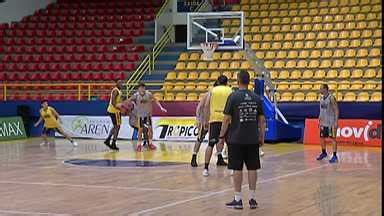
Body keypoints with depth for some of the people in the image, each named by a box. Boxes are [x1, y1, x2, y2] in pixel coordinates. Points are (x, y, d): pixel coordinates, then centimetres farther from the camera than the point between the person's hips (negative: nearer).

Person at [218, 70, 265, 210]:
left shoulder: (233, 97, -7)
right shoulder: (257, 98, 5)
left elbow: (227, 119, -8)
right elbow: (261, 120, 8)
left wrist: (222, 136, 0)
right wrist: (261, 137, 16)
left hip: (236, 139, -4)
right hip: (253, 139, 4)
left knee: (237, 168, 1)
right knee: (252, 168, 8)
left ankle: (238, 199, 4)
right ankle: (252, 199, 11)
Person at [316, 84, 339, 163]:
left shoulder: (331, 98, -14)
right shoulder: (321, 98, 9)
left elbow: (336, 110, -14)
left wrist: (336, 122, -19)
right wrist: (320, 120, 16)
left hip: (331, 123, -8)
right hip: (323, 122, 8)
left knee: (332, 138, -6)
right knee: (322, 138, 13)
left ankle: (335, 156, -4)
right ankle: (323, 153, 30)